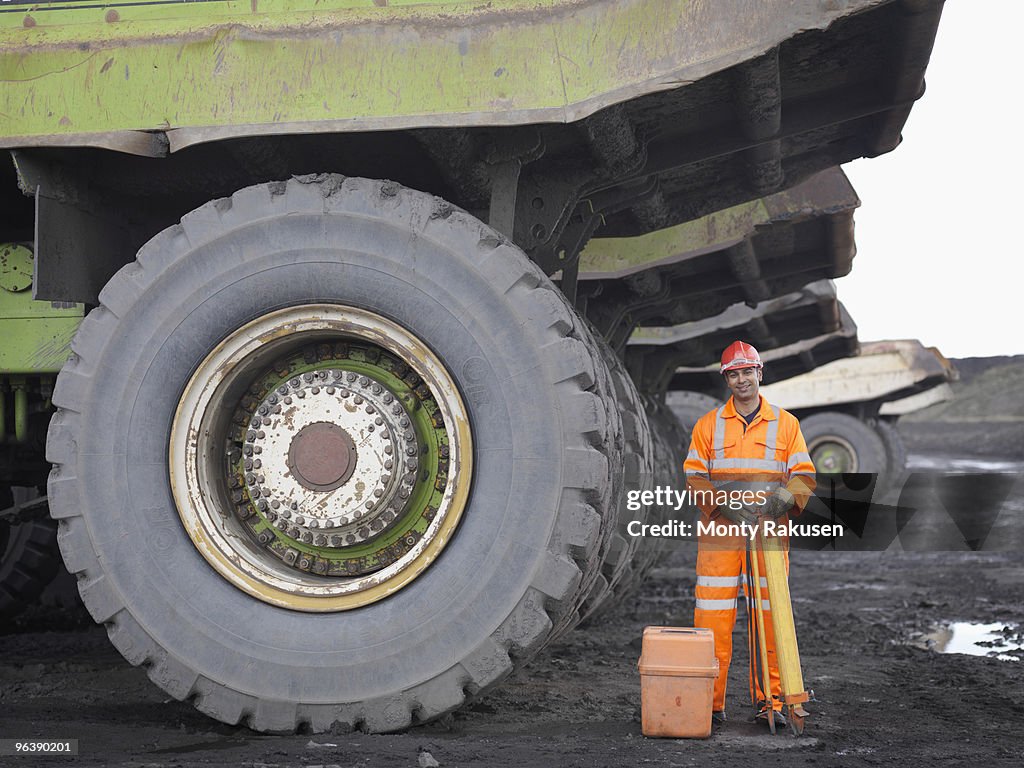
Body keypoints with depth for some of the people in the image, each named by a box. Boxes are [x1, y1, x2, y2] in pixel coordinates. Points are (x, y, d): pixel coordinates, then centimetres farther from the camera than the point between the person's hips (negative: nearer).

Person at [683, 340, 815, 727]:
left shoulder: (785, 424, 9)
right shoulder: (708, 424, 9)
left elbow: (804, 476, 6)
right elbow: (694, 477, 5)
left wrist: (782, 501, -14)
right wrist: (724, 504, -12)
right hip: (720, 535, 0)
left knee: (768, 619, 2)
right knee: (712, 619, -3)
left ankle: (768, 700, 10)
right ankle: (710, 701, 4)